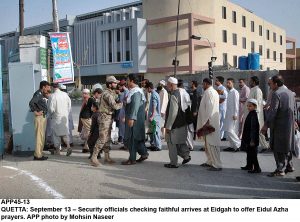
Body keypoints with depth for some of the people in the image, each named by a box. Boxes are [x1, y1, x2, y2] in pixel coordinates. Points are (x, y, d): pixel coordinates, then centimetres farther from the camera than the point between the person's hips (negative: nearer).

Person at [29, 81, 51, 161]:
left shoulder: (42, 94, 15)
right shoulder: (38, 94, -14)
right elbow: (31, 103, -28)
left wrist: (47, 96, 11)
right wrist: (35, 112, -19)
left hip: (43, 117, 10)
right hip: (40, 117, -10)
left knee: (42, 136, 14)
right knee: (39, 136, -6)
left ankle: (39, 153, 22)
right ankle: (38, 155, -1)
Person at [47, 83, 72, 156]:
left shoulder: (52, 96, -15)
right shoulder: (65, 94, 0)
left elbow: (51, 108, -15)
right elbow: (69, 106, 5)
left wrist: (51, 115, 4)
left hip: (56, 117, -4)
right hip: (65, 117, 4)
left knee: (56, 134, 9)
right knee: (65, 132, 14)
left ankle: (57, 150, 16)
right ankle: (68, 146, -4)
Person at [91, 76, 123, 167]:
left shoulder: (112, 93, 15)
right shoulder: (107, 93, -18)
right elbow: (115, 106, -25)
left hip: (109, 117, 10)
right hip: (105, 117, -10)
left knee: (108, 138, 13)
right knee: (102, 138, -10)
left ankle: (107, 157, 21)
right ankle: (93, 158, -5)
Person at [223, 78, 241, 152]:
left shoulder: (235, 92, -10)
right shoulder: (229, 92, 15)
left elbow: (236, 103, -14)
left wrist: (235, 114, -19)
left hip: (233, 114, -9)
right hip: (228, 114, 9)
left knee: (230, 130, -12)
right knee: (228, 130, 9)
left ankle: (238, 144, -2)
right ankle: (232, 146, 15)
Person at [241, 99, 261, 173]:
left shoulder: (253, 115, -18)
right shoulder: (250, 114, 10)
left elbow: (253, 129, -21)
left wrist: (252, 140, -22)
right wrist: (244, 138, 22)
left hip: (252, 139, -10)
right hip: (248, 139, 10)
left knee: (253, 154, -4)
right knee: (249, 152, 19)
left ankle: (257, 168, 3)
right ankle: (249, 166, 32)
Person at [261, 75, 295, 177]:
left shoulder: (276, 94, -15)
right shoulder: (290, 93, 12)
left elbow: (273, 111, -20)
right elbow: (293, 109, 18)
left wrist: (266, 125, -18)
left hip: (279, 125, -9)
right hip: (290, 124, 9)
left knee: (278, 147, -3)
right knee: (287, 146, 19)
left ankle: (280, 169, -2)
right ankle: (289, 166, 28)